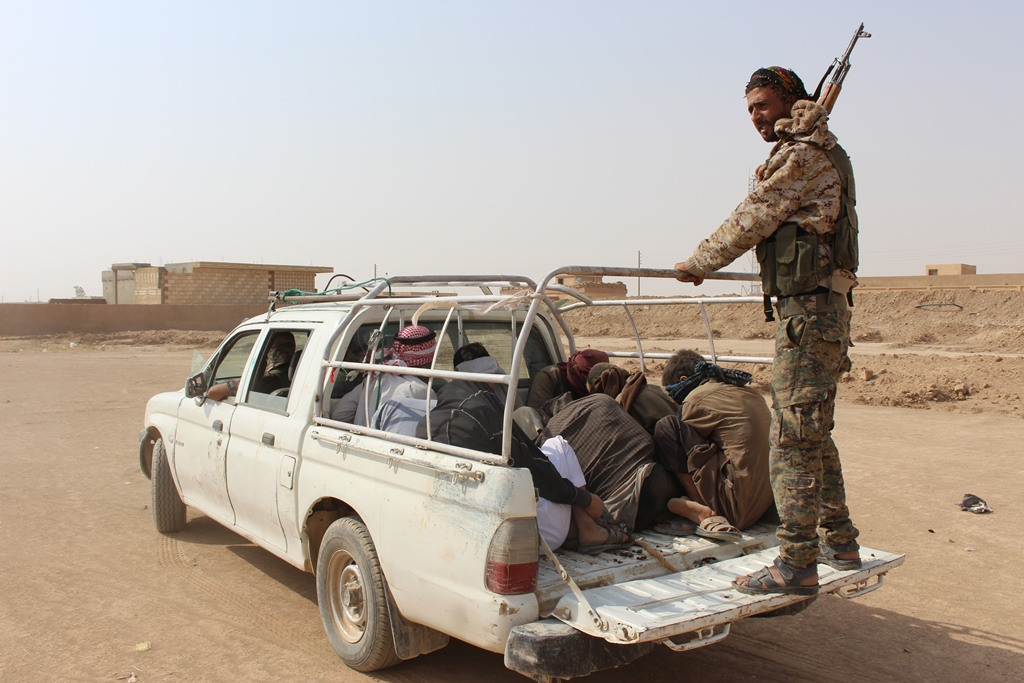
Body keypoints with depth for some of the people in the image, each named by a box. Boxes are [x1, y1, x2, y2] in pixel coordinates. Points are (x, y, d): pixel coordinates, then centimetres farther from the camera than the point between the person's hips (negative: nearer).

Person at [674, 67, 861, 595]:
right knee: (813, 434, 17)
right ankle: (839, 542, 27)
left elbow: (748, 223, -10)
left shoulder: (799, 155, -11)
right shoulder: (822, 153, 21)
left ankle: (795, 565, -5)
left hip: (808, 312, -11)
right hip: (820, 308, 11)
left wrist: (696, 264, 2)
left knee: (793, 437, -9)